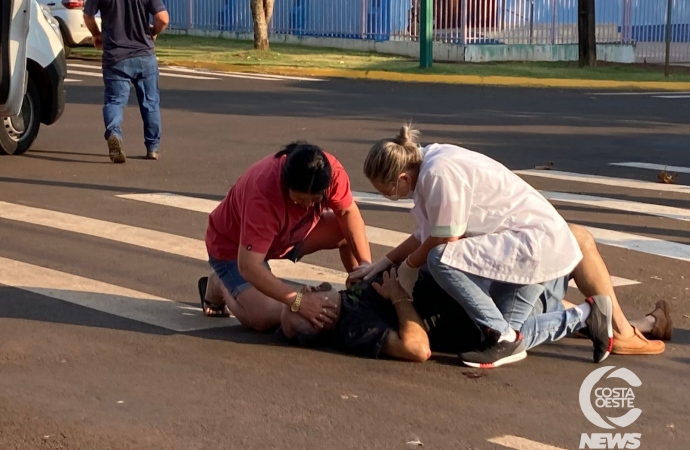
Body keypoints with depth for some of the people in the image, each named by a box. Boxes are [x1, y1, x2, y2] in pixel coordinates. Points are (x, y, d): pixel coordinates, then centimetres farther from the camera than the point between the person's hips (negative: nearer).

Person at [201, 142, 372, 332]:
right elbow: (248, 267, -43)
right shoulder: (263, 192, -42)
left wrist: (365, 263, -23)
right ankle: (220, 286, 5)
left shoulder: (330, 171, -27)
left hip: (287, 233, 6)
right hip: (233, 245, -6)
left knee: (348, 230, -15)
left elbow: (348, 212, -10)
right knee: (267, 318, -25)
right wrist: (299, 301, -48)